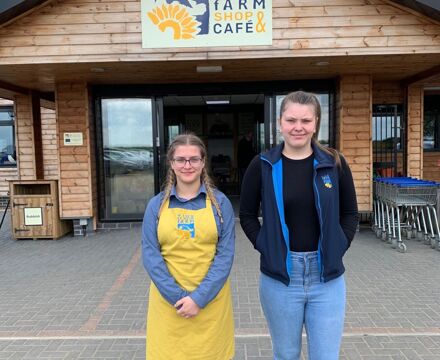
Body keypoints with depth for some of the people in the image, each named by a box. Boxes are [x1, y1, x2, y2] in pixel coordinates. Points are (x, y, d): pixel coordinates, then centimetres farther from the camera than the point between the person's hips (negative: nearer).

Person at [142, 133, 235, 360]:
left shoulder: (220, 202, -1)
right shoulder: (157, 204, 1)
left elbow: (225, 254, -5)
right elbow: (150, 254, -3)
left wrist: (199, 298, -13)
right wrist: (177, 297, -11)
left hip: (210, 300, 0)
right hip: (168, 301, 1)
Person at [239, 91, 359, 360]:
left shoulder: (334, 163, -1)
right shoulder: (262, 165, -3)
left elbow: (350, 213, 8)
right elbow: (247, 215, 4)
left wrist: (338, 248, -3)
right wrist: (265, 247, -7)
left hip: (327, 276, 1)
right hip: (279, 276, 0)